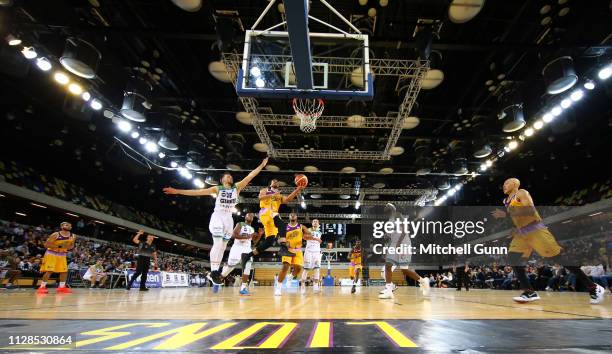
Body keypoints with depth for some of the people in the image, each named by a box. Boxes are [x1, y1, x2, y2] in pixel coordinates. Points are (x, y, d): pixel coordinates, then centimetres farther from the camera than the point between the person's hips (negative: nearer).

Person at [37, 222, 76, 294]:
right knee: (49, 271, -12)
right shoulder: (55, 235, -17)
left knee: (64, 271, 3)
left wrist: (70, 247, -11)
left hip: (62, 255, 6)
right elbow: (46, 244, -18)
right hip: (51, 254, -6)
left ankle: (61, 287, 13)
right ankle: (42, 287, -1)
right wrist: (59, 246, -28)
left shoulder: (73, 236, -1)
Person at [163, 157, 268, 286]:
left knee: (223, 246, 5)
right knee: (218, 243, -18)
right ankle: (214, 271, -12)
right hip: (217, 216, -3)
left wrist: (261, 166, -4)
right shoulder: (217, 189, 6)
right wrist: (177, 191, -2)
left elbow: (249, 176, 3)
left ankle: (215, 272, 13)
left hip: (229, 218, 4)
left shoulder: (237, 187, 12)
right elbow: (197, 192, 3)